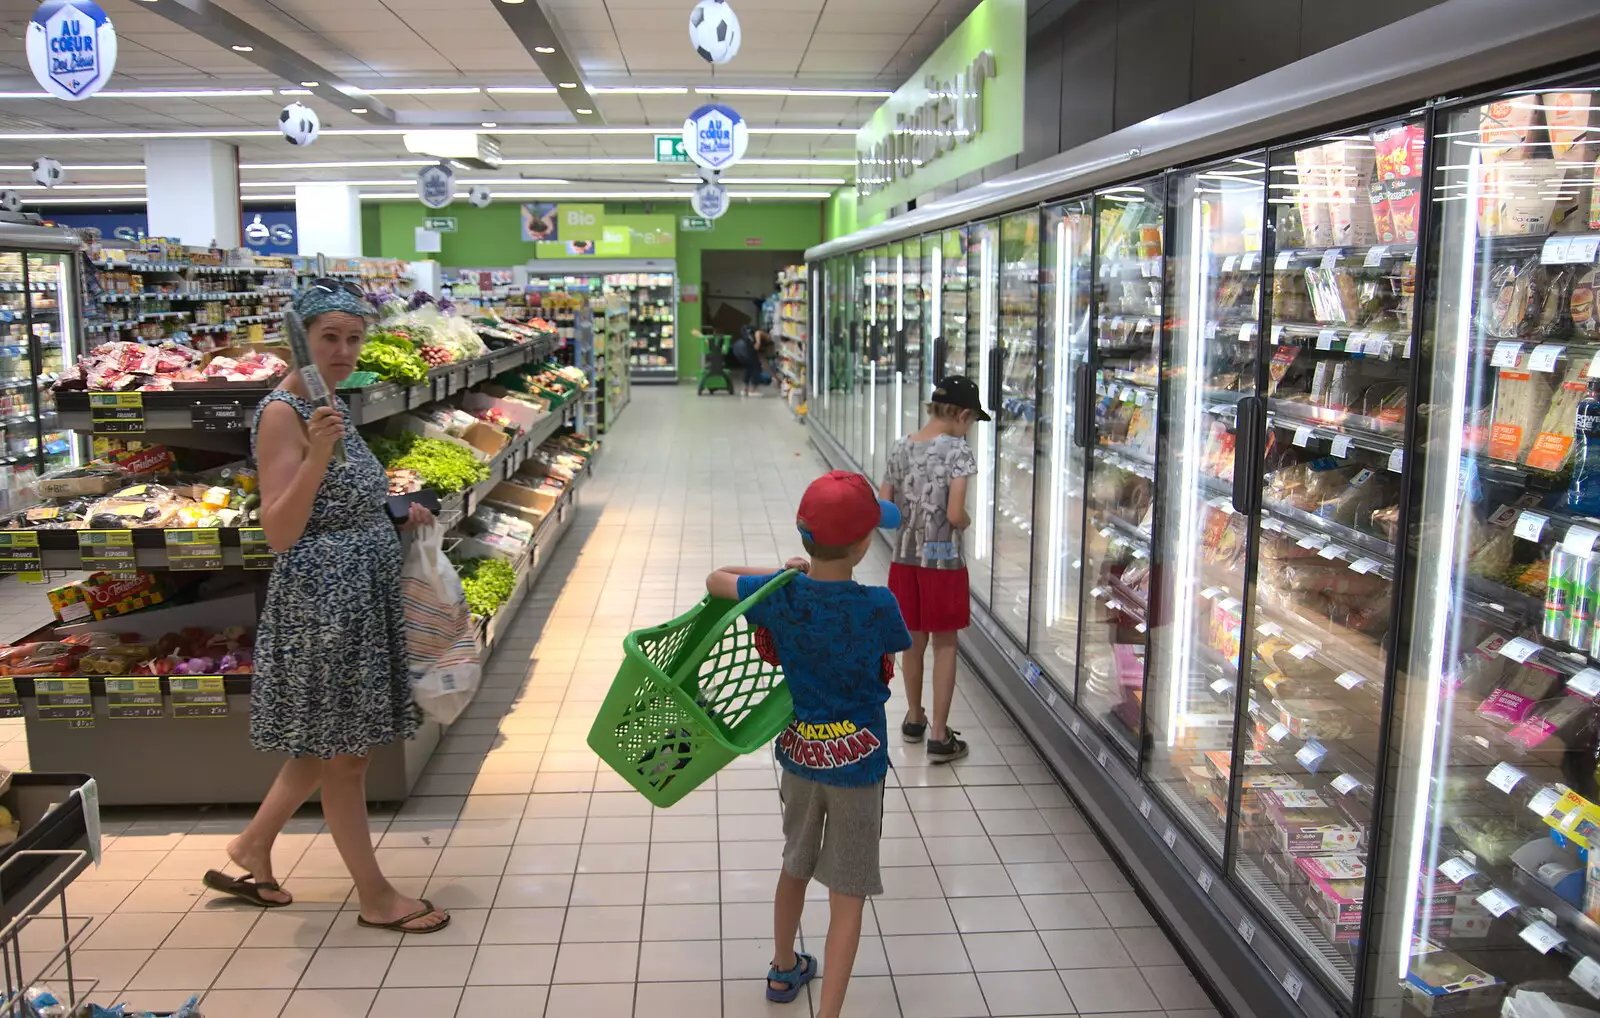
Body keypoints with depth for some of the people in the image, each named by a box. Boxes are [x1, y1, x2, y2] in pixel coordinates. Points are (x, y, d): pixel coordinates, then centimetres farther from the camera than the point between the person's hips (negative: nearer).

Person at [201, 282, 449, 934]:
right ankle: (375, 896, 16)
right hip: (322, 594, -9)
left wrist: (398, 518, 7)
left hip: (362, 589, 9)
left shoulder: (330, 404, 11)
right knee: (342, 749, 4)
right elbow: (279, 532, -23)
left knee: (330, 742, 19)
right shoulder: (282, 414, -16)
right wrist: (316, 456, -34)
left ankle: (251, 849, 37)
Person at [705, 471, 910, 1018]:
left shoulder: (780, 595, -13)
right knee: (847, 898, 6)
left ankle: (784, 970, 47)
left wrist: (783, 571, 8)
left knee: (795, 867, 26)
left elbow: (716, 579, 4)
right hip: (856, 760, -4)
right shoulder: (877, 605, -23)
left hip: (798, 751, 5)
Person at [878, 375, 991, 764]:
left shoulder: (900, 449, 3)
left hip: (905, 557, 5)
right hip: (943, 560, -5)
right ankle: (939, 737, 9)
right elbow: (955, 514, -20)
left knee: (914, 641, 19)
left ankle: (915, 719, 35)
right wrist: (967, 522, 1)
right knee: (945, 645, 6)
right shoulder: (957, 451, -14)